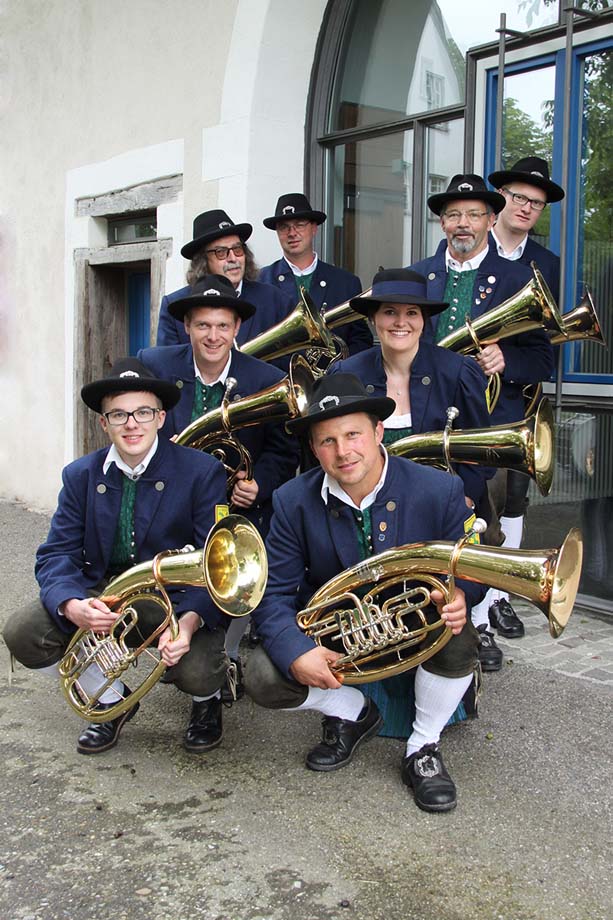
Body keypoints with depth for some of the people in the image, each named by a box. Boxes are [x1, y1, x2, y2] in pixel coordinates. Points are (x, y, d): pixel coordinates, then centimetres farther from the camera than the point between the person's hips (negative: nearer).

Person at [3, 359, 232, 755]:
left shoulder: (202, 472, -11)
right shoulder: (80, 476, 0)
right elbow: (56, 555, -5)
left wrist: (190, 620, -34)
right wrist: (72, 606, -29)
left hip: (178, 595, -3)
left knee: (196, 673, -30)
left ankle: (207, 698, 14)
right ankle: (112, 699, 11)